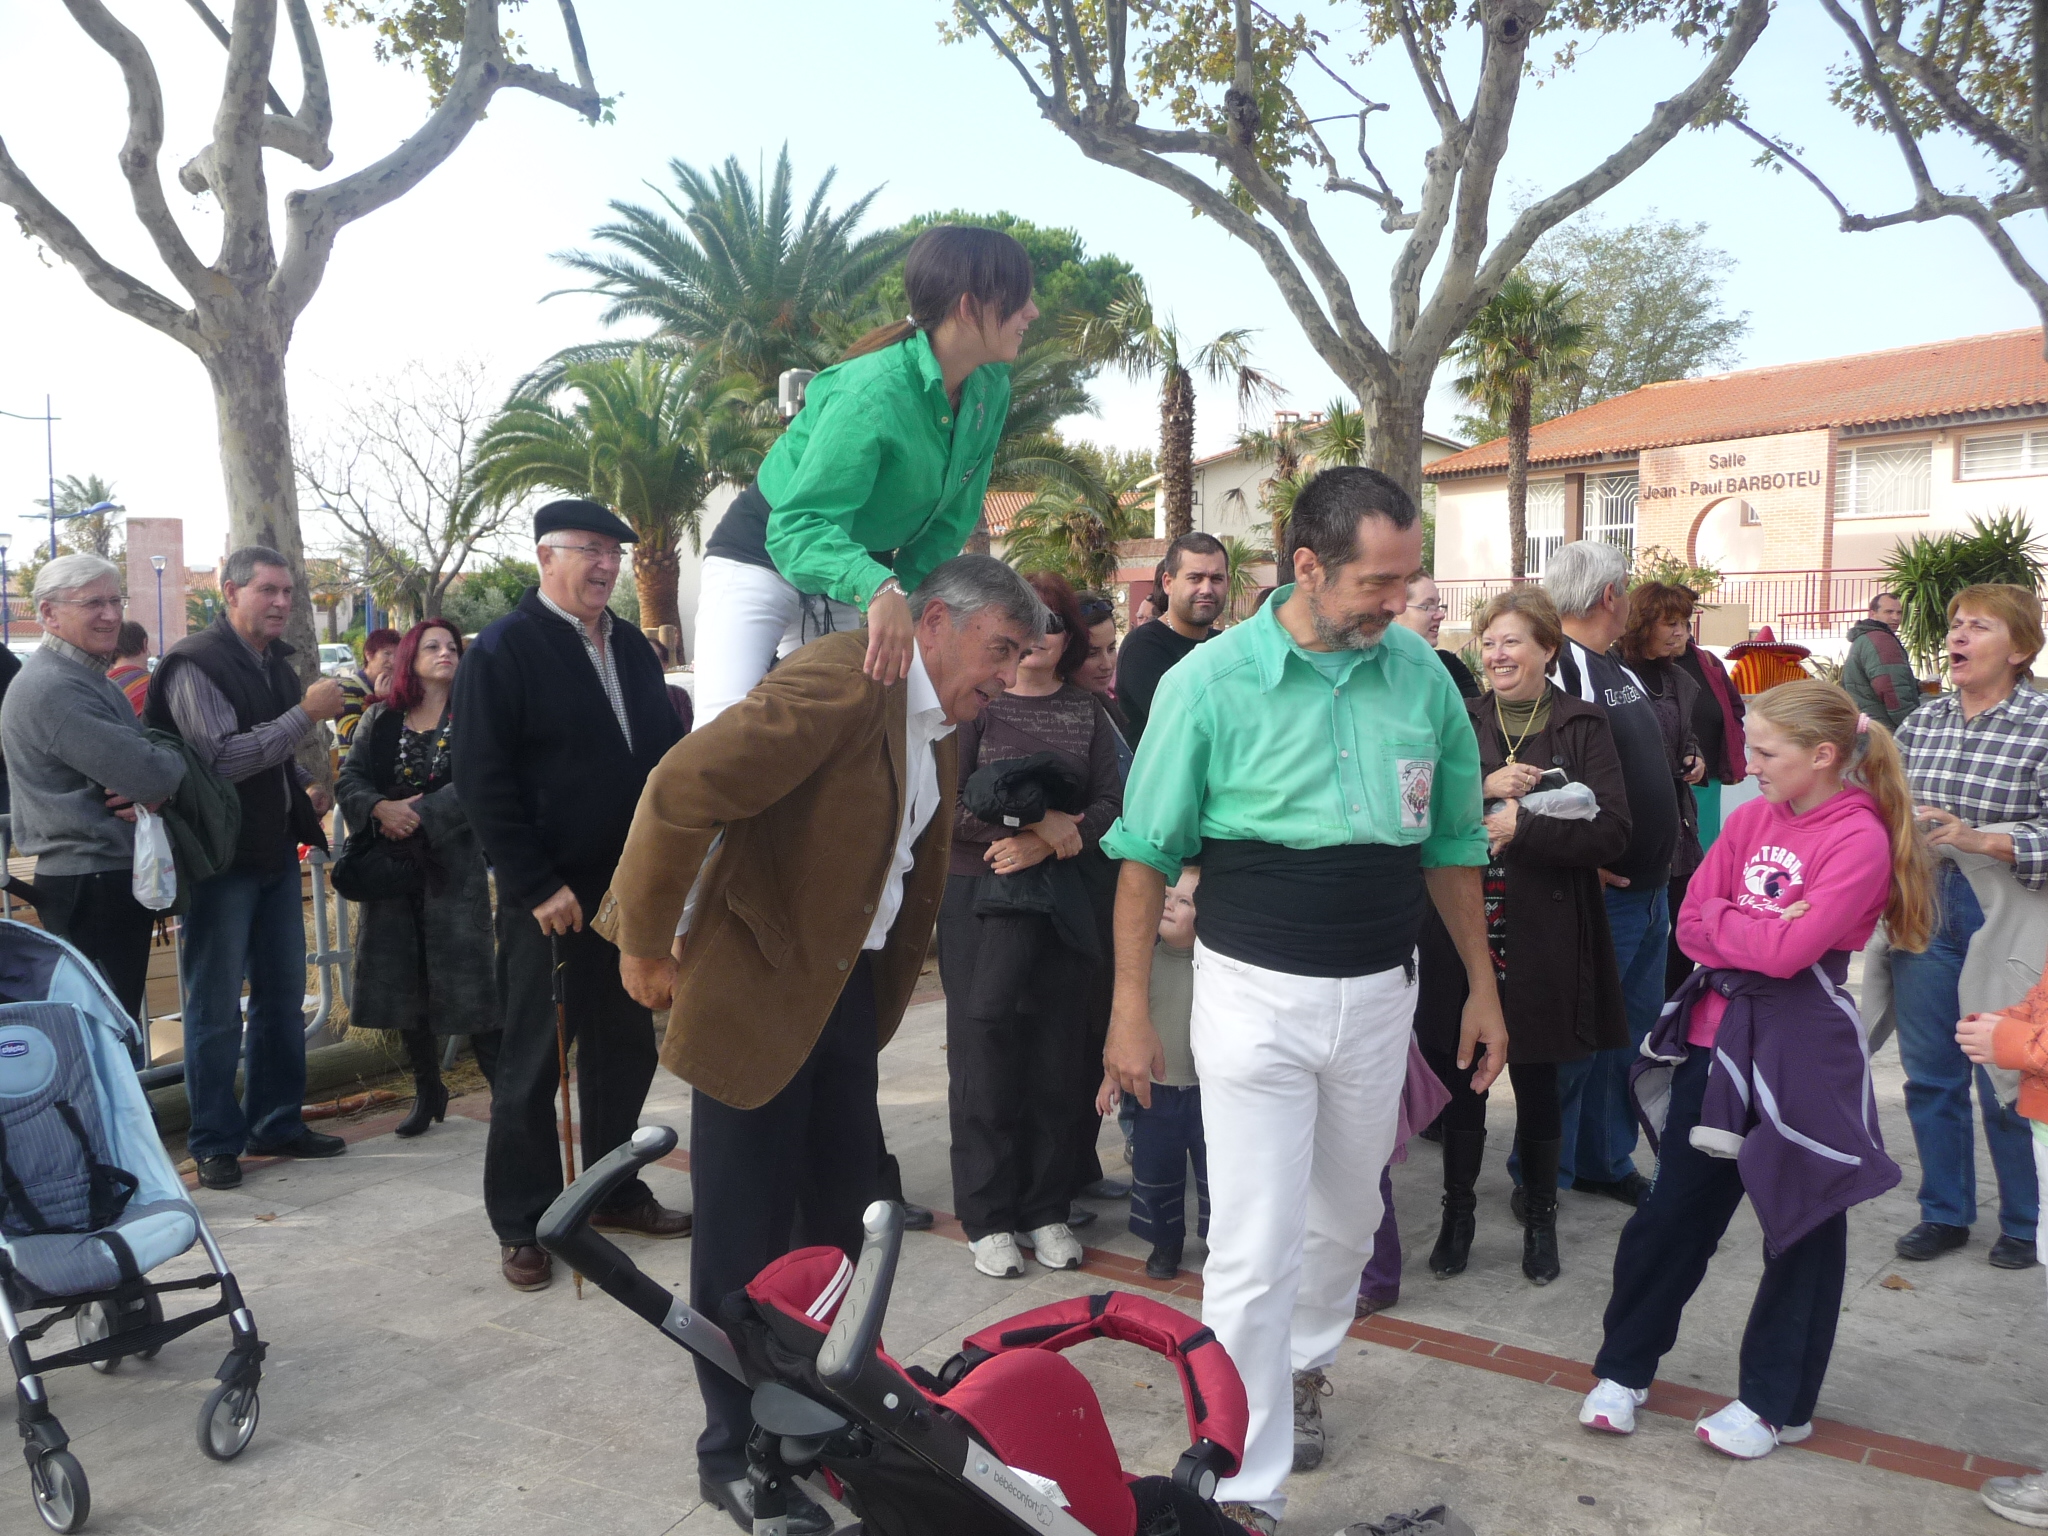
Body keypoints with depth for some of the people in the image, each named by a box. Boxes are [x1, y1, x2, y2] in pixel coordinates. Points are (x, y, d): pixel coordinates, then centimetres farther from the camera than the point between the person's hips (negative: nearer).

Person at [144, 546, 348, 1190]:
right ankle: (215, 1143, 13)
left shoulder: (277, 665, 12)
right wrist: (307, 713, -24)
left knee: (283, 992, 13)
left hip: (275, 851, 8)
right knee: (216, 1008, 2)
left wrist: (307, 788, 6)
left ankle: (275, 1124, 26)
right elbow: (224, 757, -22)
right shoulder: (195, 664, -13)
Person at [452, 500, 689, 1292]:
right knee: (533, 1062, 4)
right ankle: (523, 1224, 16)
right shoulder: (501, 652, -7)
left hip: (633, 888, 6)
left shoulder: (632, 649, 12)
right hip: (552, 897, -6)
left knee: (625, 1048, 15)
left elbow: (667, 748, 18)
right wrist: (537, 886, -16)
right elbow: (482, 779, -12)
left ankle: (616, 1189, 30)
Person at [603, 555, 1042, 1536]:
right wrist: (646, 944, -19)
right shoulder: (845, 680, -21)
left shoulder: (938, 726, 9)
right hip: (759, 989, -8)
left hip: (846, 987, 9)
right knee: (749, 1234, 3)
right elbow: (682, 789, -29)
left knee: (841, 1210, 17)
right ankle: (734, 1455, 20)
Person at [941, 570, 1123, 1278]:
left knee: (1058, 1057, 6)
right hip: (980, 905, -2)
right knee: (984, 1057, 2)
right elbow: (946, 802, -10)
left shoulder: (1086, 712, 9)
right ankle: (987, 1218, 14)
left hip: (1061, 904, 3)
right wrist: (1039, 820, -14)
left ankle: (1046, 1208, 20)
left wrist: (1044, 843, -16)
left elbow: (1111, 803, 0)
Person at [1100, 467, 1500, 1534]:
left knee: (1345, 1216, 21)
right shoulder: (1209, 680, -12)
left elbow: (1452, 843, 9)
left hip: (1379, 994, 4)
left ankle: (1304, 1365, 48)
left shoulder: (1422, 673, -1)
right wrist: (1131, 1008, -6)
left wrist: (1482, 987, 11)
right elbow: (1147, 853, -6)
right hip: (1256, 995, -4)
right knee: (1254, 1251, -2)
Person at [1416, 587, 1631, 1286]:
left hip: (1542, 942, -2)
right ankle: (1458, 1210, 28)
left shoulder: (1582, 725, -1)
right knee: (1460, 1078, 10)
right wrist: (1483, 787, -17)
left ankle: (1540, 1216, 30)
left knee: (1537, 1085, 11)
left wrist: (1522, 826, -19)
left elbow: (1611, 831, -10)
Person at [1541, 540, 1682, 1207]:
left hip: (1650, 888, 10)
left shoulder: (1623, 673, 15)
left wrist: (1661, 855, 18)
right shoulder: (1557, 670, -16)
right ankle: (1546, 1176, 13)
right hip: (1599, 893, -9)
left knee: (1631, 1032, 17)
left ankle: (1607, 1160, 31)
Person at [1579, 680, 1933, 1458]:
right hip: (1716, 1034, 5)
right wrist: (1759, 931, -15)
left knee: (1803, 1225, 10)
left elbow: (1788, 951, -20)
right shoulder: (1749, 819, 5)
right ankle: (1623, 1370, 24)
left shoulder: (1861, 838, -13)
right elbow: (1692, 928, 1)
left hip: (1801, 1051, -5)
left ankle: (1776, 1403, 25)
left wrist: (1723, 920, -6)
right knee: (1672, 1210, 11)